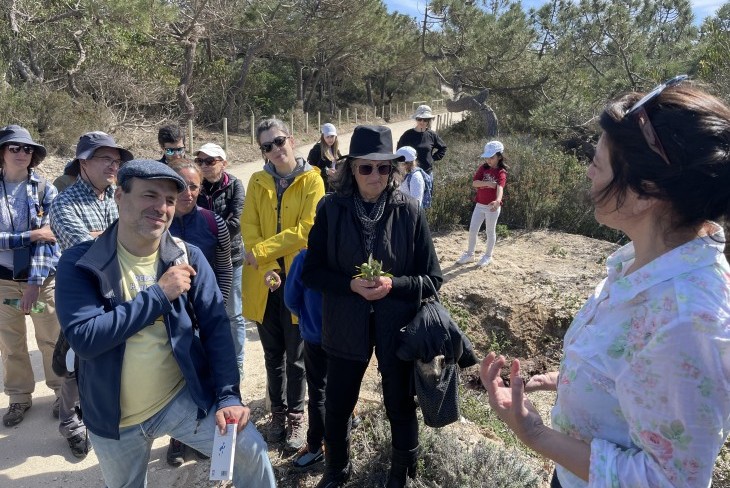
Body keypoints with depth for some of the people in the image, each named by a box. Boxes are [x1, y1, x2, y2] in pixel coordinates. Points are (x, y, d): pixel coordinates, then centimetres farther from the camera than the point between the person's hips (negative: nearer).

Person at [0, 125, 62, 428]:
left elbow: (48, 238, -11)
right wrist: (30, 235, -20)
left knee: (51, 339, 8)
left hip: (43, 277, -1)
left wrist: (34, 282, -19)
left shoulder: (44, 189, -4)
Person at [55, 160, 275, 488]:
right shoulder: (79, 263, -12)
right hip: (113, 415, 1)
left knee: (251, 452, -15)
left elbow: (216, 328, -9)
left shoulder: (189, 258, -8)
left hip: (184, 398, 0)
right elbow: (83, 338, -24)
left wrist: (228, 396, -19)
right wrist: (159, 294, -24)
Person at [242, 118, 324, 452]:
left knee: (295, 357, 9)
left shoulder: (311, 180, -6)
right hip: (264, 281, 3)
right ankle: (278, 412, 35)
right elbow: (249, 227, -2)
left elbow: (306, 229, -15)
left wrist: (261, 251, -16)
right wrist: (268, 266, -16)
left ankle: (296, 417, 28)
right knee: (273, 355, 16)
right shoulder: (257, 181, 5)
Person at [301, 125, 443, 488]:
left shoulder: (410, 212, -11)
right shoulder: (331, 209, -9)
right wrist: (350, 284, -20)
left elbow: (432, 279, -6)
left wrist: (393, 285, -23)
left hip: (397, 327, -1)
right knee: (337, 406, 17)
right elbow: (311, 272, -4)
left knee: (400, 406, 18)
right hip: (345, 327, 1)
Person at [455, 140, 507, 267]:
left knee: (490, 231, 10)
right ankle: (470, 254, 26)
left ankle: (488, 256, 26)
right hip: (480, 205, 5)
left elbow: (500, 187, -33)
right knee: (472, 230, 9)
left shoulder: (501, 172, -15)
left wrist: (498, 200, -52)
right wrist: (488, 183, -26)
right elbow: (474, 183, -11)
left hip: (493, 207, -5)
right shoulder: (483, 168, 0)